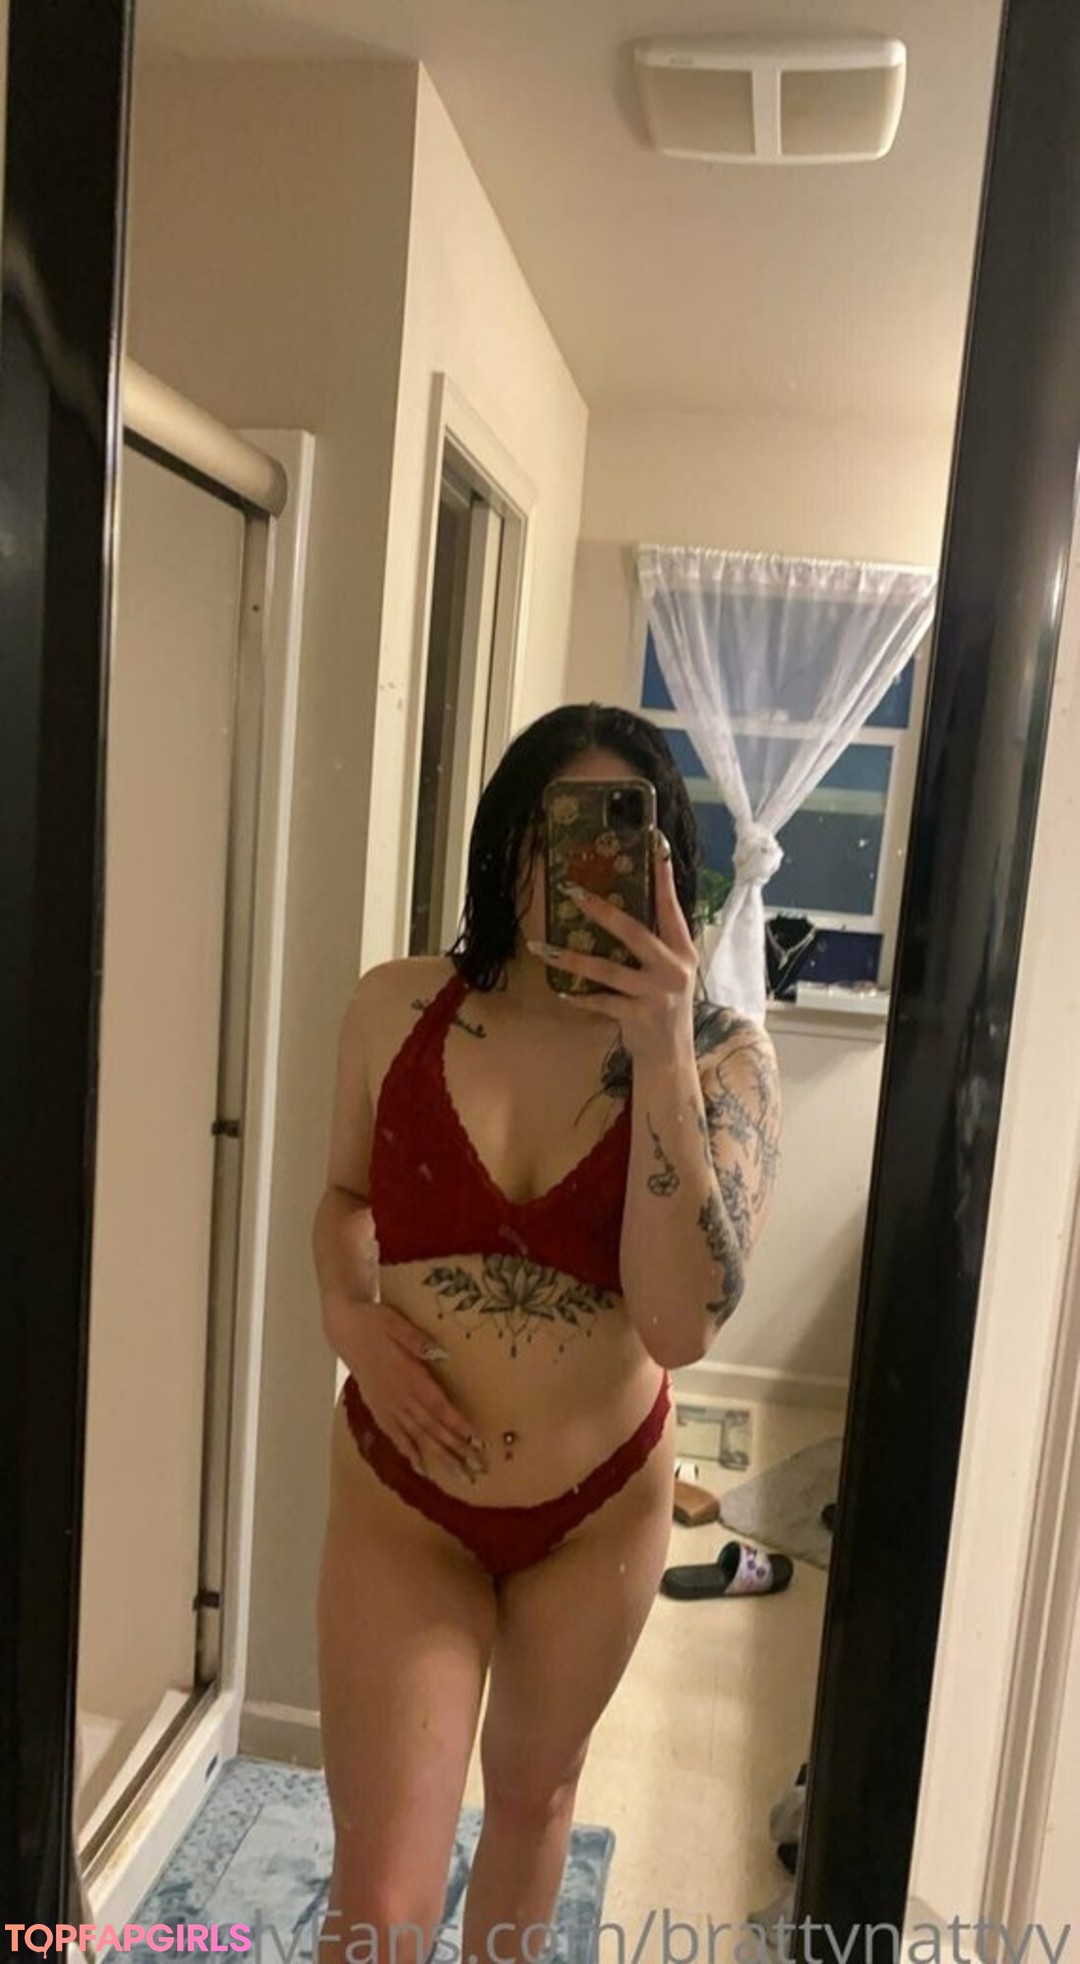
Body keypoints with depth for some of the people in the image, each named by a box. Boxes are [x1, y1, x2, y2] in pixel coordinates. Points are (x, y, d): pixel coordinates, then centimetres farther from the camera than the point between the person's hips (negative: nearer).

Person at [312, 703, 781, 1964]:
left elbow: (683, 1323, -26)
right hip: (402, 1496, 0)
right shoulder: (396, 1008, -12)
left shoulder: (720, 1052, -16)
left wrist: (660, 1053, -33)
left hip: (599, 1505, 1)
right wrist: (348, 1316, -14)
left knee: (532, 1789, 27)